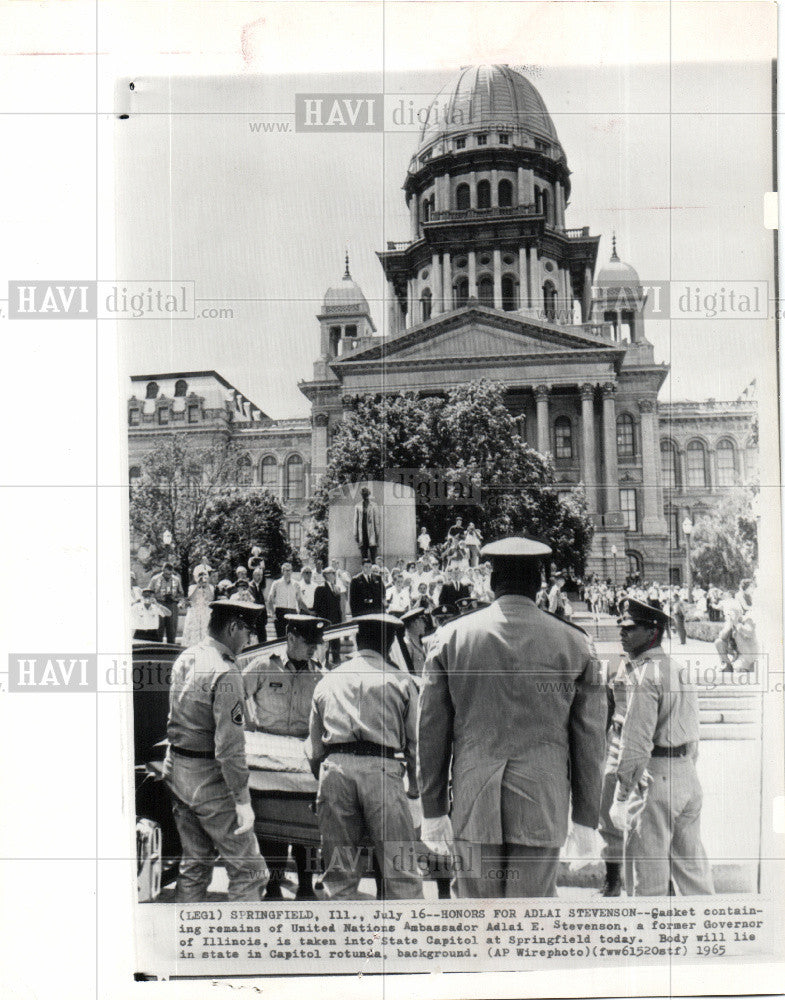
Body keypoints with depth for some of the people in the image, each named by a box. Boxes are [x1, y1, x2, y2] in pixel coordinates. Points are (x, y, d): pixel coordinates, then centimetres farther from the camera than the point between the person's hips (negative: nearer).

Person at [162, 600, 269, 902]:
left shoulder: (184, 658, 6)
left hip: (177, 772, 9)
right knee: (248, 869, -1)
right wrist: (242, 800, -21)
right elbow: (229, 746, -24)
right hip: (211, 780, -9)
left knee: (194, 865, 18)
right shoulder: (226, 674, -21)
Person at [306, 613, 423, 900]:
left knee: (339, 873, 11)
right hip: (382, 769, -3)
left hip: (334, 769, 3)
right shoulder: (400, 681, 9)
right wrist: (414, 789, 21)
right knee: (400, 871, 0)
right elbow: (416, 743, 9)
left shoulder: (327, 681, 18)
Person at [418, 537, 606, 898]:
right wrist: (585, 817, 12)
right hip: (543, 803, 0)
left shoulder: (450, 637, 1)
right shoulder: (574, 644, 1)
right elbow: (589, 737, 4)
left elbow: (432, 731, 3)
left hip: (473, 802, 1)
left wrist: (433, 810, 10)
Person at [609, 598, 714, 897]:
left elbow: (636, 742, -19)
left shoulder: (647, 674, -14)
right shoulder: (680, 669, 14)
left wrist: (620, 799, -16)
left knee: (646, 876, 0)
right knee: (692, 867, 16)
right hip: (689, 776, 9)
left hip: (655, 780, -9)